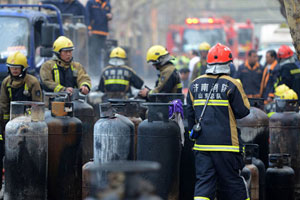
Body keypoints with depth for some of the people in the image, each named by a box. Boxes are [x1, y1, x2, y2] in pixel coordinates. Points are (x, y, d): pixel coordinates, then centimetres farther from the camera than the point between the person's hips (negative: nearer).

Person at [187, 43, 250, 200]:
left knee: (203, 181, 1)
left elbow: (190, 113, 14)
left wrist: (193, 133, 26)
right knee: (232, 181, 7)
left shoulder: (195, 84, 7)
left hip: (202, 142, 3)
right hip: (226, 143, -3)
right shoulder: (231, 84, -8)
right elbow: (243, 111, -5)